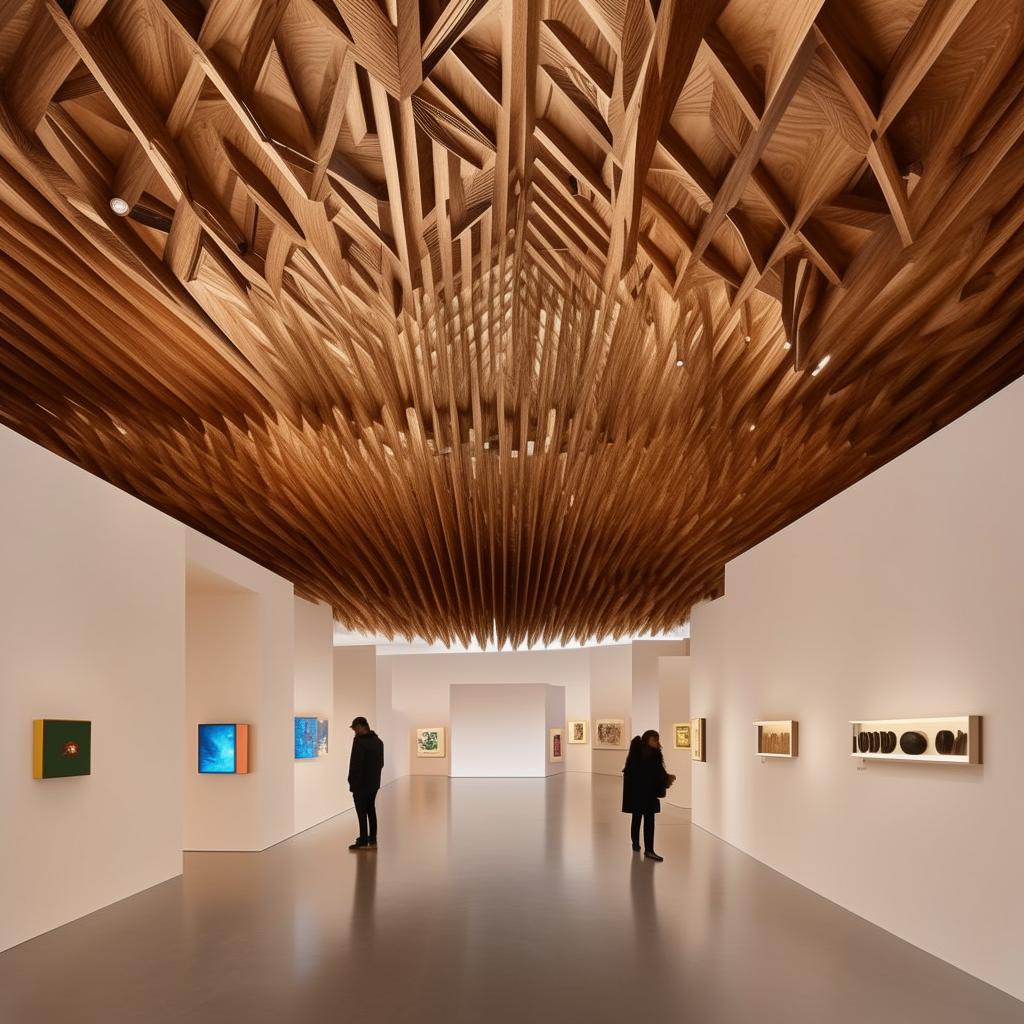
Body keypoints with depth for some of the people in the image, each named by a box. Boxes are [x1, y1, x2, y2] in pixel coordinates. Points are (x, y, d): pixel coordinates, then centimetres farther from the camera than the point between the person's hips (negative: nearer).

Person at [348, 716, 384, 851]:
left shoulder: (359, 740, -17)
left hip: (361, 784, -8)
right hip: (374, 783, 8)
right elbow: (381, 763, 14)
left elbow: (355, 763, -19)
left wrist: (351, 781, -11)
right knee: (371, 811, 13)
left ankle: (363, 842, 0)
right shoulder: (378, 741, 10)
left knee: (362, 812, -2)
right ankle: (372, 841, 15)